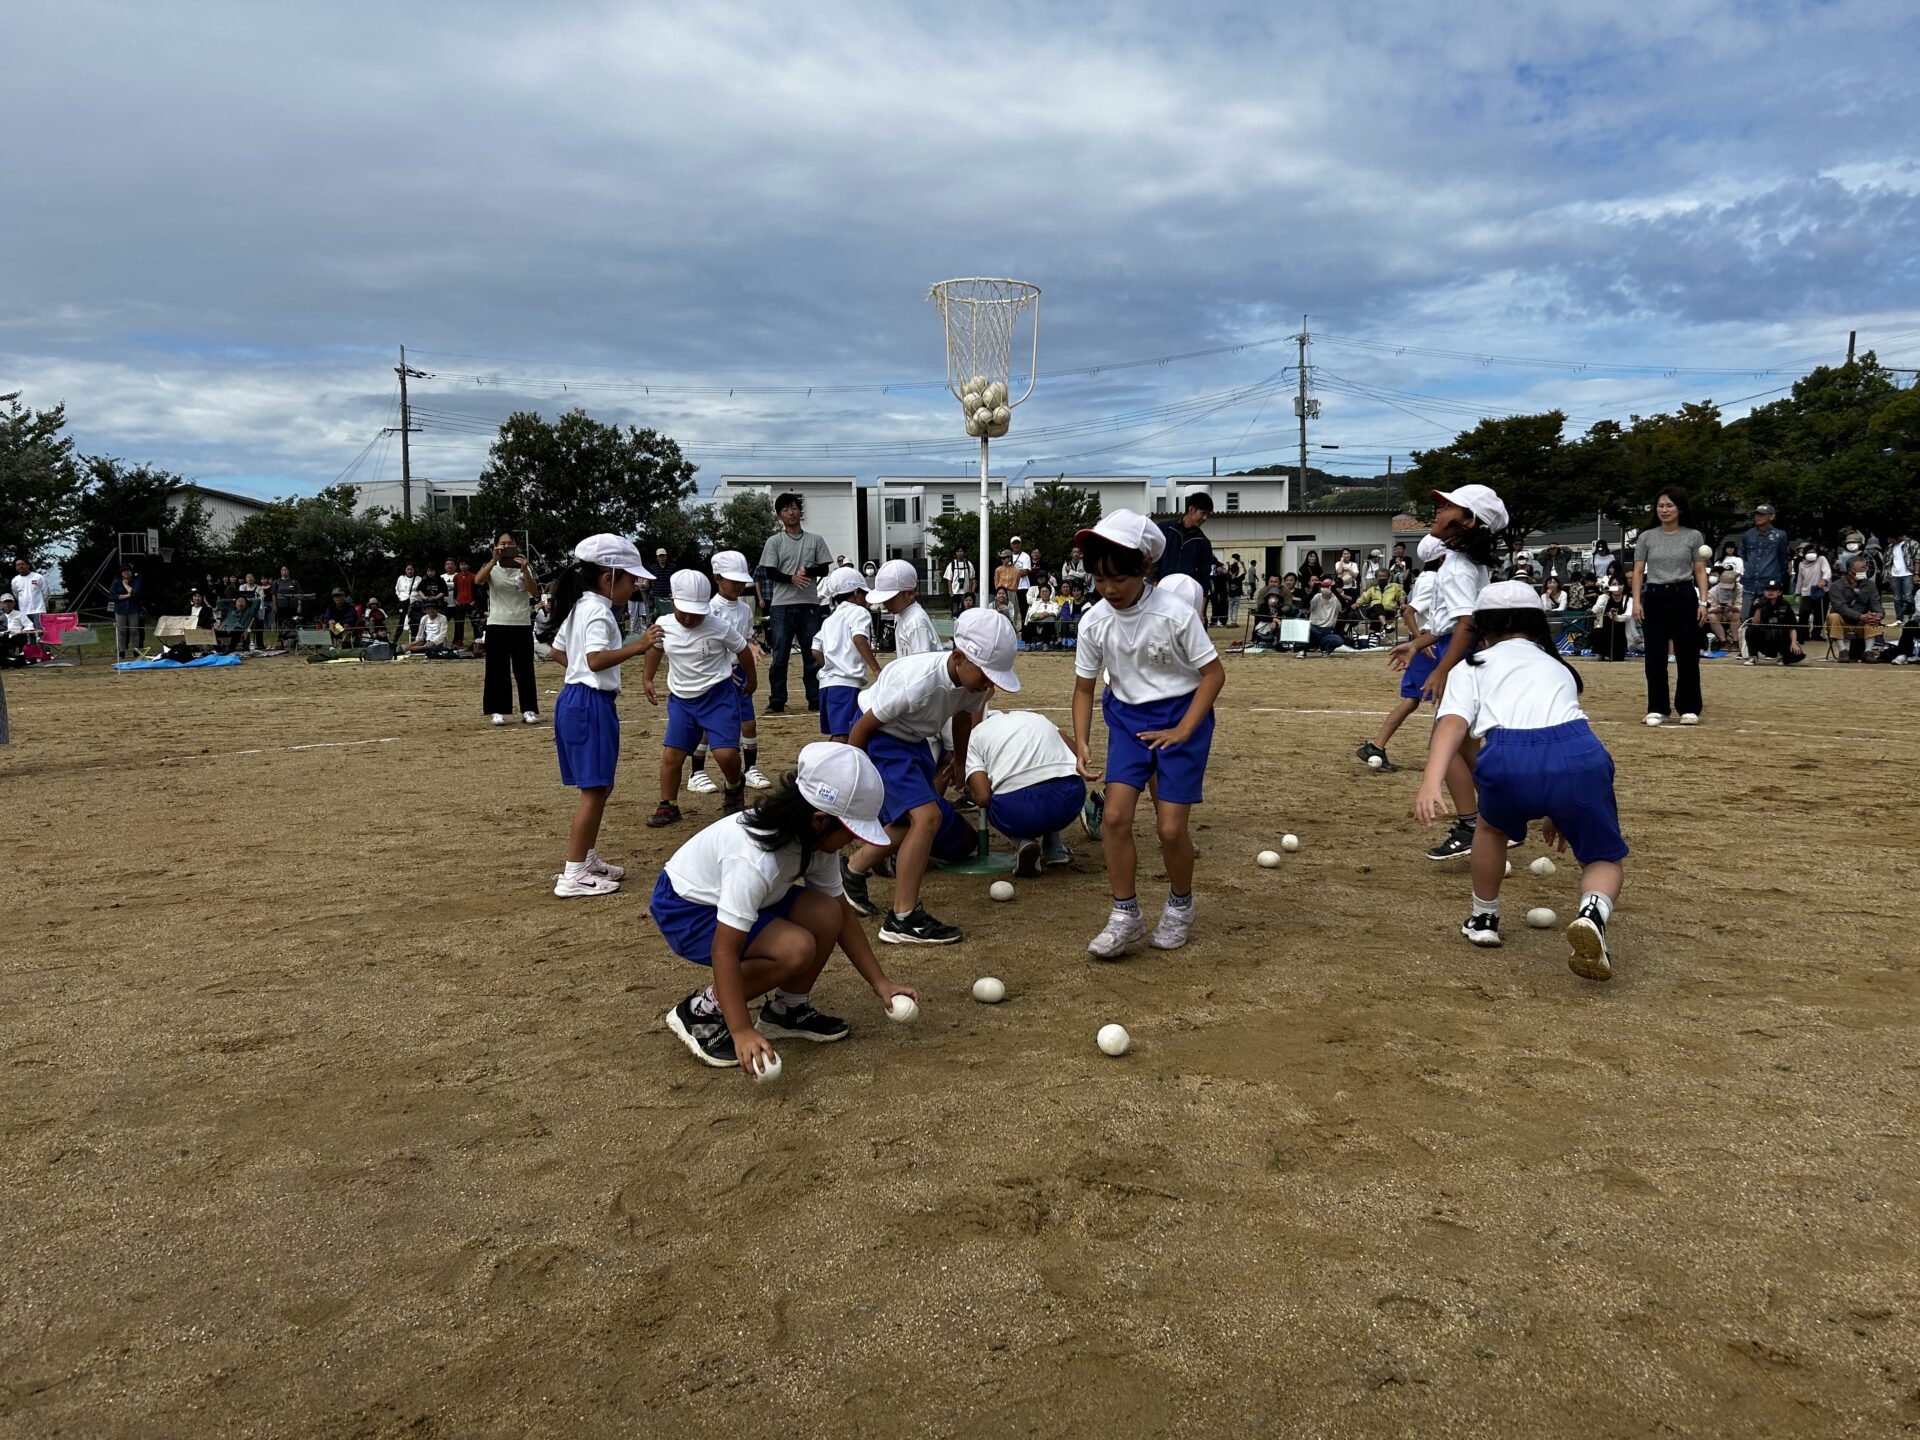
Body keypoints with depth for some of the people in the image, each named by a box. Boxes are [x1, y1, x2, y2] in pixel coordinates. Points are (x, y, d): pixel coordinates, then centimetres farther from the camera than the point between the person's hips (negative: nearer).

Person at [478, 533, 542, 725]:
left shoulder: (525, 567, 4)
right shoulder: (491, 567, 2)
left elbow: (534, 592, -11)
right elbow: (478, 581, -20)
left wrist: (525, 570, -26)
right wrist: (494, 560, -30)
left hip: (522, 626, 1)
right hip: (497, 625, -1)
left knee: (524, 669, 3)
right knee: (498, 670, 1)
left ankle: (528, 710, 9)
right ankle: (498, 711, 8)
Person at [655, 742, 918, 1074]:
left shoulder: (816, 840, -11)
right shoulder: (755, 859, -37)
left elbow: (842, 914, 0)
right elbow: (724, 950, -36)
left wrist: (880, 982, -2)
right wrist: (742, 1032, -37)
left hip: (733, 894, 8)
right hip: (684, 909, -8)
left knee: (825, 915, -14)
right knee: (797, 947, -27)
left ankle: (788, 1009, 8)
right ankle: (701, 1012, -8)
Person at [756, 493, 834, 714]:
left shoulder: (815, 540, 10)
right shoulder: (774, 542, 4)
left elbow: (825, 569, 6)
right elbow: (769, 572, -4)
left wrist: (807, 571, -14)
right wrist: (792, 578, -21)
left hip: (809, 604, 2)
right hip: (782, 605, -2)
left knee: (813, 654, 4)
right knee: (780, 655, -1)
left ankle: (816, 699, 10)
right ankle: (777, 701, 3)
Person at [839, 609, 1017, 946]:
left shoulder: (976, 681, -15)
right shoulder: (917, 682, -36)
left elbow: (963, 716, 10)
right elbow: (864, 726, -24)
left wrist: (959, 761, 23)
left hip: (915, 740, 9)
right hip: (879, 738, -8)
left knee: (915, 821, 18)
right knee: (927, 816, -21)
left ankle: (853, 869, 39)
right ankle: (903, 920, -15)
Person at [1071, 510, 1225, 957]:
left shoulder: (1175, 614, -21)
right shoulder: (1094, 622, -10)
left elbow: (1214, 673, -12)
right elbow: (1084, 687, 2)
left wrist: (1183, 731, -17)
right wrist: (1081, 744, -10)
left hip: (1181, 716, -3)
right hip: (1128, 717, 3)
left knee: (1171, 828, -5)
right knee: (1114, 815, -11)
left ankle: (1180, 905, 23)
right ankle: (1125, 914, 6)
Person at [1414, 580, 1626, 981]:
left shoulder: (1472, 667, 25)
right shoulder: (1559, 667, 38)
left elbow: (1453, 723, 4)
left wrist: (1431, 782, -11)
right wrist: (1558, 811, 59)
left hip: (1509, 756, -2)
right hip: (1579, 752, 2)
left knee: (1492, 825, 33)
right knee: (1603, 857, 22)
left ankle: (1483, 919, 43)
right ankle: (1593, 913, -10)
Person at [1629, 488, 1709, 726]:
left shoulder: (1693, 536, 3)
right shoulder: (1646, 537, 6)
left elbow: (1700, 572, 2)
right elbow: (1638, 571, 4)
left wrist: (1703, 602, -6)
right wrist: (1636, 601, -6)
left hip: (1684, 597, -1)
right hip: (1654, 598, 1)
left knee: (1687, 656, 0)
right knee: (1655, 658, 3)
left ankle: (1688, 709, 9)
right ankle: (1657, 709, 11)